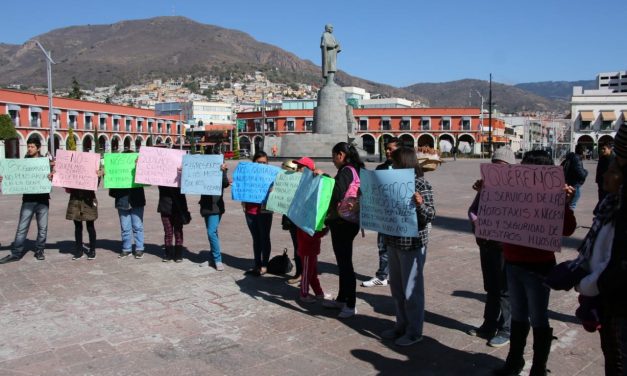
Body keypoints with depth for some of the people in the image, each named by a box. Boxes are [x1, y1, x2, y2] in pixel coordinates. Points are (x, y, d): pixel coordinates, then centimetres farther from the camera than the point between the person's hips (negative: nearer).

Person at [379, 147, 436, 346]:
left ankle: (414, 331, 16)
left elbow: (430, 216, -17)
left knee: (411, 289, 2)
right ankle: (401, 325, 31)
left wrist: (420, 204, -36)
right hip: (394, 242, 8)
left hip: (412, 244, -8)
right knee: (396, 287, 17)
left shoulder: (421, 184, -13)